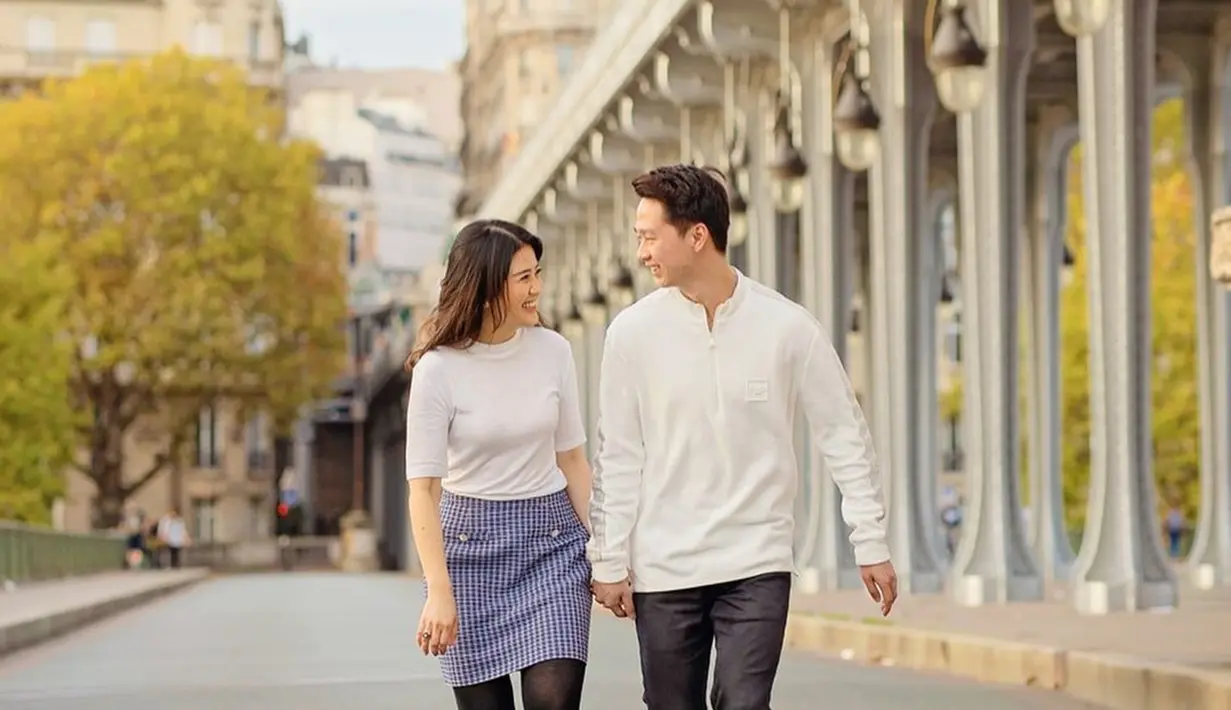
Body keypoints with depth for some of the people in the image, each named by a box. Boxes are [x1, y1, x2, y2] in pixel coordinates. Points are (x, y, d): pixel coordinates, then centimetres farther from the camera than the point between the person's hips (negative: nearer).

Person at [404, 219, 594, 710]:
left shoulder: (553, 351, 0)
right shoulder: (438, 369, -10)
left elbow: (572, 458, 10)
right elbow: (423, 487, -11)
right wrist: (439, 591, -18)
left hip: (552, 540, 2)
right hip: (472, 543, -2)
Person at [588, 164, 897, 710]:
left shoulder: (787, 326, -5)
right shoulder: (633, 332, -2)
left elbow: (844, 434, 1)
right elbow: (618, 457, 1)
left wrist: (871, 542, 0)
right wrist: (610, 561, -1)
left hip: (758, 566, -2)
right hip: (663, 568, 2)